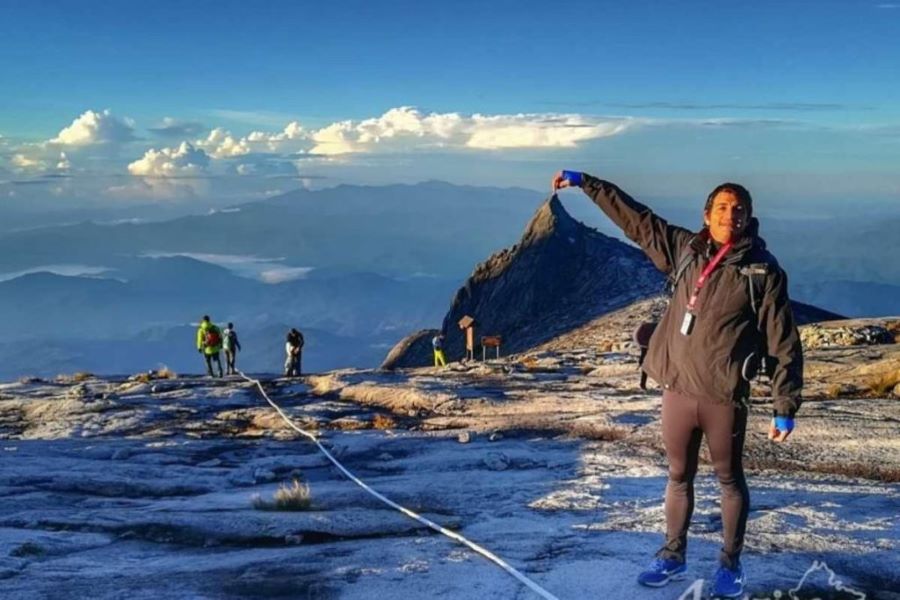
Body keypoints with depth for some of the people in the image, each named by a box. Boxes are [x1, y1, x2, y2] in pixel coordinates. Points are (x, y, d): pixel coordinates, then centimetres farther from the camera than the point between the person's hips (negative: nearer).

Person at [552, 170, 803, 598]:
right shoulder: (686, 249, 4)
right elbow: (634, 218, 11)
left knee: (729, 479, 13)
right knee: (679, 476, 16)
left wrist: (785, 407, -10)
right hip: (677, 390, 4)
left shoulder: (763, 271, -7)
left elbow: (783, 345, -7)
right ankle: (673, 556, 32)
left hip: (724, 397, -4)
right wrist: (583, 182, 12)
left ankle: (730, 564, 29)